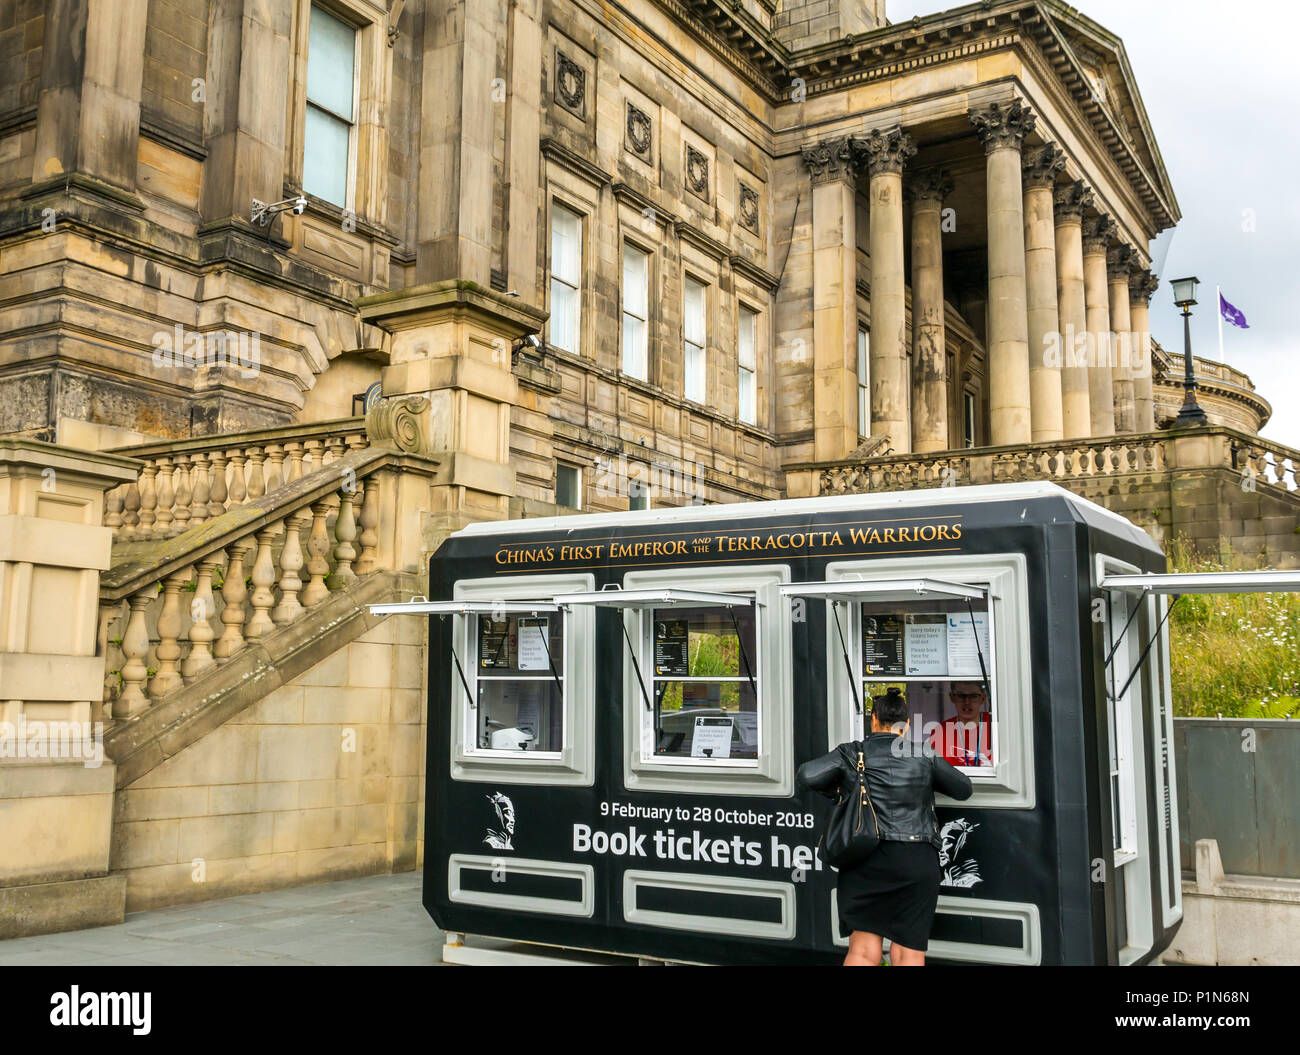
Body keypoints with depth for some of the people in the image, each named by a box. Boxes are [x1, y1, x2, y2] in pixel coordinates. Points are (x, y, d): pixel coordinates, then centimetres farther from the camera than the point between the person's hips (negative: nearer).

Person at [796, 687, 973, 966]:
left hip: (865, 859, 0)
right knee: (908, 954, 5)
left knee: (862, 952, 5)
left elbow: (806, 776, -9)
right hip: (917, 862, 0)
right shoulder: (924, 754, 5)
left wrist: (834, 791, 10)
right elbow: (963, 789, 16)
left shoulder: (853, 752, 2)